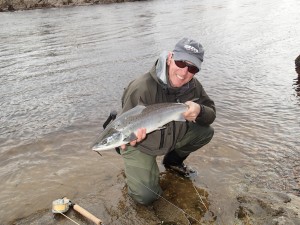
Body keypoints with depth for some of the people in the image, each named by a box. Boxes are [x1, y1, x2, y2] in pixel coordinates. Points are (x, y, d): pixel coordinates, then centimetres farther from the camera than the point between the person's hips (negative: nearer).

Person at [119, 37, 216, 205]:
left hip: (173, 137, 6)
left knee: (206, 132, -11)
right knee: (146, 197, -17)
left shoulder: (193, 86, -13)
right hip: (140, 144, -5)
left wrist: (199, 111, -32)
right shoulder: (142, 88, -33)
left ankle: (173, 161, 15)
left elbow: (211, 114, -7)